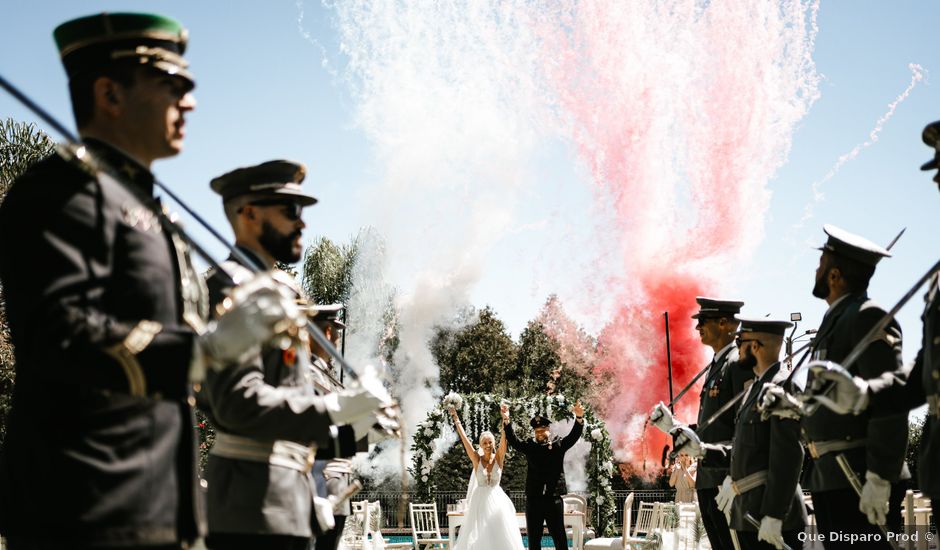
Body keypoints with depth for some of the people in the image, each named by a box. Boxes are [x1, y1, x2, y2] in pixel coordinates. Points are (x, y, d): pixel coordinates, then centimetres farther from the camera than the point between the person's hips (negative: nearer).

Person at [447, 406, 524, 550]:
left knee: (501, 536, 1)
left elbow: (504, 438, -13)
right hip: (480, 500, -1)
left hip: (497, 500, 1)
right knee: (478, 538, 0)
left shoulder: (498, 458, -1)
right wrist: (456, 419, -7)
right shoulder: (477, 459, -2)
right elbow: (464, 439, -5)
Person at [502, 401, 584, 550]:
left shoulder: (559, 445, 6)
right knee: (533, 538, 6)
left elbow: (574, 436, -6)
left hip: (554, 499, -1)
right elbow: (513, 440, -4)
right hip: (533, 500, 1)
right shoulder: (529, 446, 8)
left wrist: (579, 418, -25)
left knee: (559, 536, 3)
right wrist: (506, 420, -20)